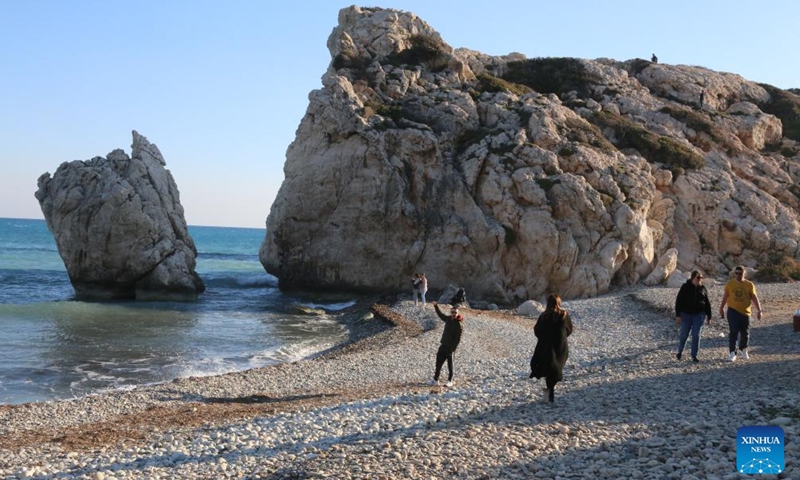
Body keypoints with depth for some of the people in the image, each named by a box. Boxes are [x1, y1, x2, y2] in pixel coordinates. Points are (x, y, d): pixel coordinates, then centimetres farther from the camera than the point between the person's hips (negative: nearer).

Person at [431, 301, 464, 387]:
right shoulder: (448, 319, 6)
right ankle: (435, 379, 17)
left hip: (450, 348, -7)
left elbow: (458, 339, -17)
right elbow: (440, 315, 28)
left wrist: (453, 349, -22)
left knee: (450, 365, 2)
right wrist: (436, 306, 28)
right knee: (438, 363, 9)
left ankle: (450, 381, 14)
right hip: (443, 345, 7)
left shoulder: (459, 325, -15)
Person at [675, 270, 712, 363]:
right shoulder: (685, 287, -4)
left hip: (699, 314, 2)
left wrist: (709, 317, 10)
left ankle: (694, 355, 6)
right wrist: (678, 315, -11)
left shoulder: (703, 289, 5)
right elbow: (678, 301, -6)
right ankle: (680, 351, 27)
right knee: (684, 334, 3)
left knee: (696, 335, -1)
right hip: (686, 314, -2)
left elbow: (707, 303, 11)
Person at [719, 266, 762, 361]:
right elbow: (725, 296, 12)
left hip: (745, 312, 1)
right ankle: (732, 353, -6)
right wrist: (721, 308, 16)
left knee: (745, 333, 8)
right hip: (732, 311, -1)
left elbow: (754, 298, 2)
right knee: (733, 332, -10)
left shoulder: (749, 285, 1)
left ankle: (743, 350, 31)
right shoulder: (730, 283, 3)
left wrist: (759, 310, -5)